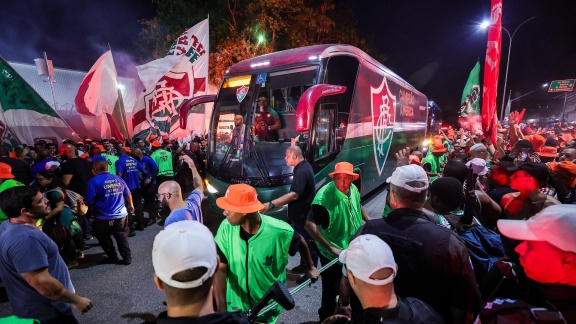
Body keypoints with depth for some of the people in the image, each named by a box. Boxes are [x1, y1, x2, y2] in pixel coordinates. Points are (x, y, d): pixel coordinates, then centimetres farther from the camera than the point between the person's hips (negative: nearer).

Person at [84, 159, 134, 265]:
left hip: (104, 218, -4)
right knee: (122, 236, 15)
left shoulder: (94, 181, -15)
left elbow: (88, 201, -16)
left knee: (104, 238, 18)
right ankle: (127, 257, 17)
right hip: (121, 215, 5)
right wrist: (130, 205, 29)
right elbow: (128, 194, 12)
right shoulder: (118, 178, 2)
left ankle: (113, 257, 26)